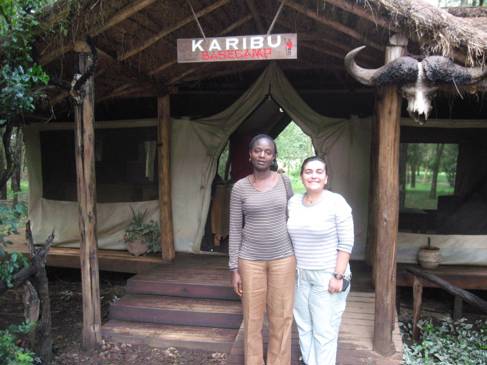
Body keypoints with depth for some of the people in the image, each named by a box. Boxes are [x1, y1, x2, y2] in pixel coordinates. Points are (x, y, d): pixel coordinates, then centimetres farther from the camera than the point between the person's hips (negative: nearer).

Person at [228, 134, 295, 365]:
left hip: (283, 259, 1)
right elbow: (235, 229, -1)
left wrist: (297, 255, 9)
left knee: (282, 317, 10)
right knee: (253, 317, 10)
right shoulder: (240, 187, -4)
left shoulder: (284, 181, 0)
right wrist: (234, 268, -3)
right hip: (250, 260, -1)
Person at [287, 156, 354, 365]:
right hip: (300, 275, 5)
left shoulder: (336, 202, -12)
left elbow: (346, 243, -13)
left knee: (324, 330, 3)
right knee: (304, 325, 16)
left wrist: (338, 276, -16)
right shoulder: (293, 202, 3)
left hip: (327, 275, -5)